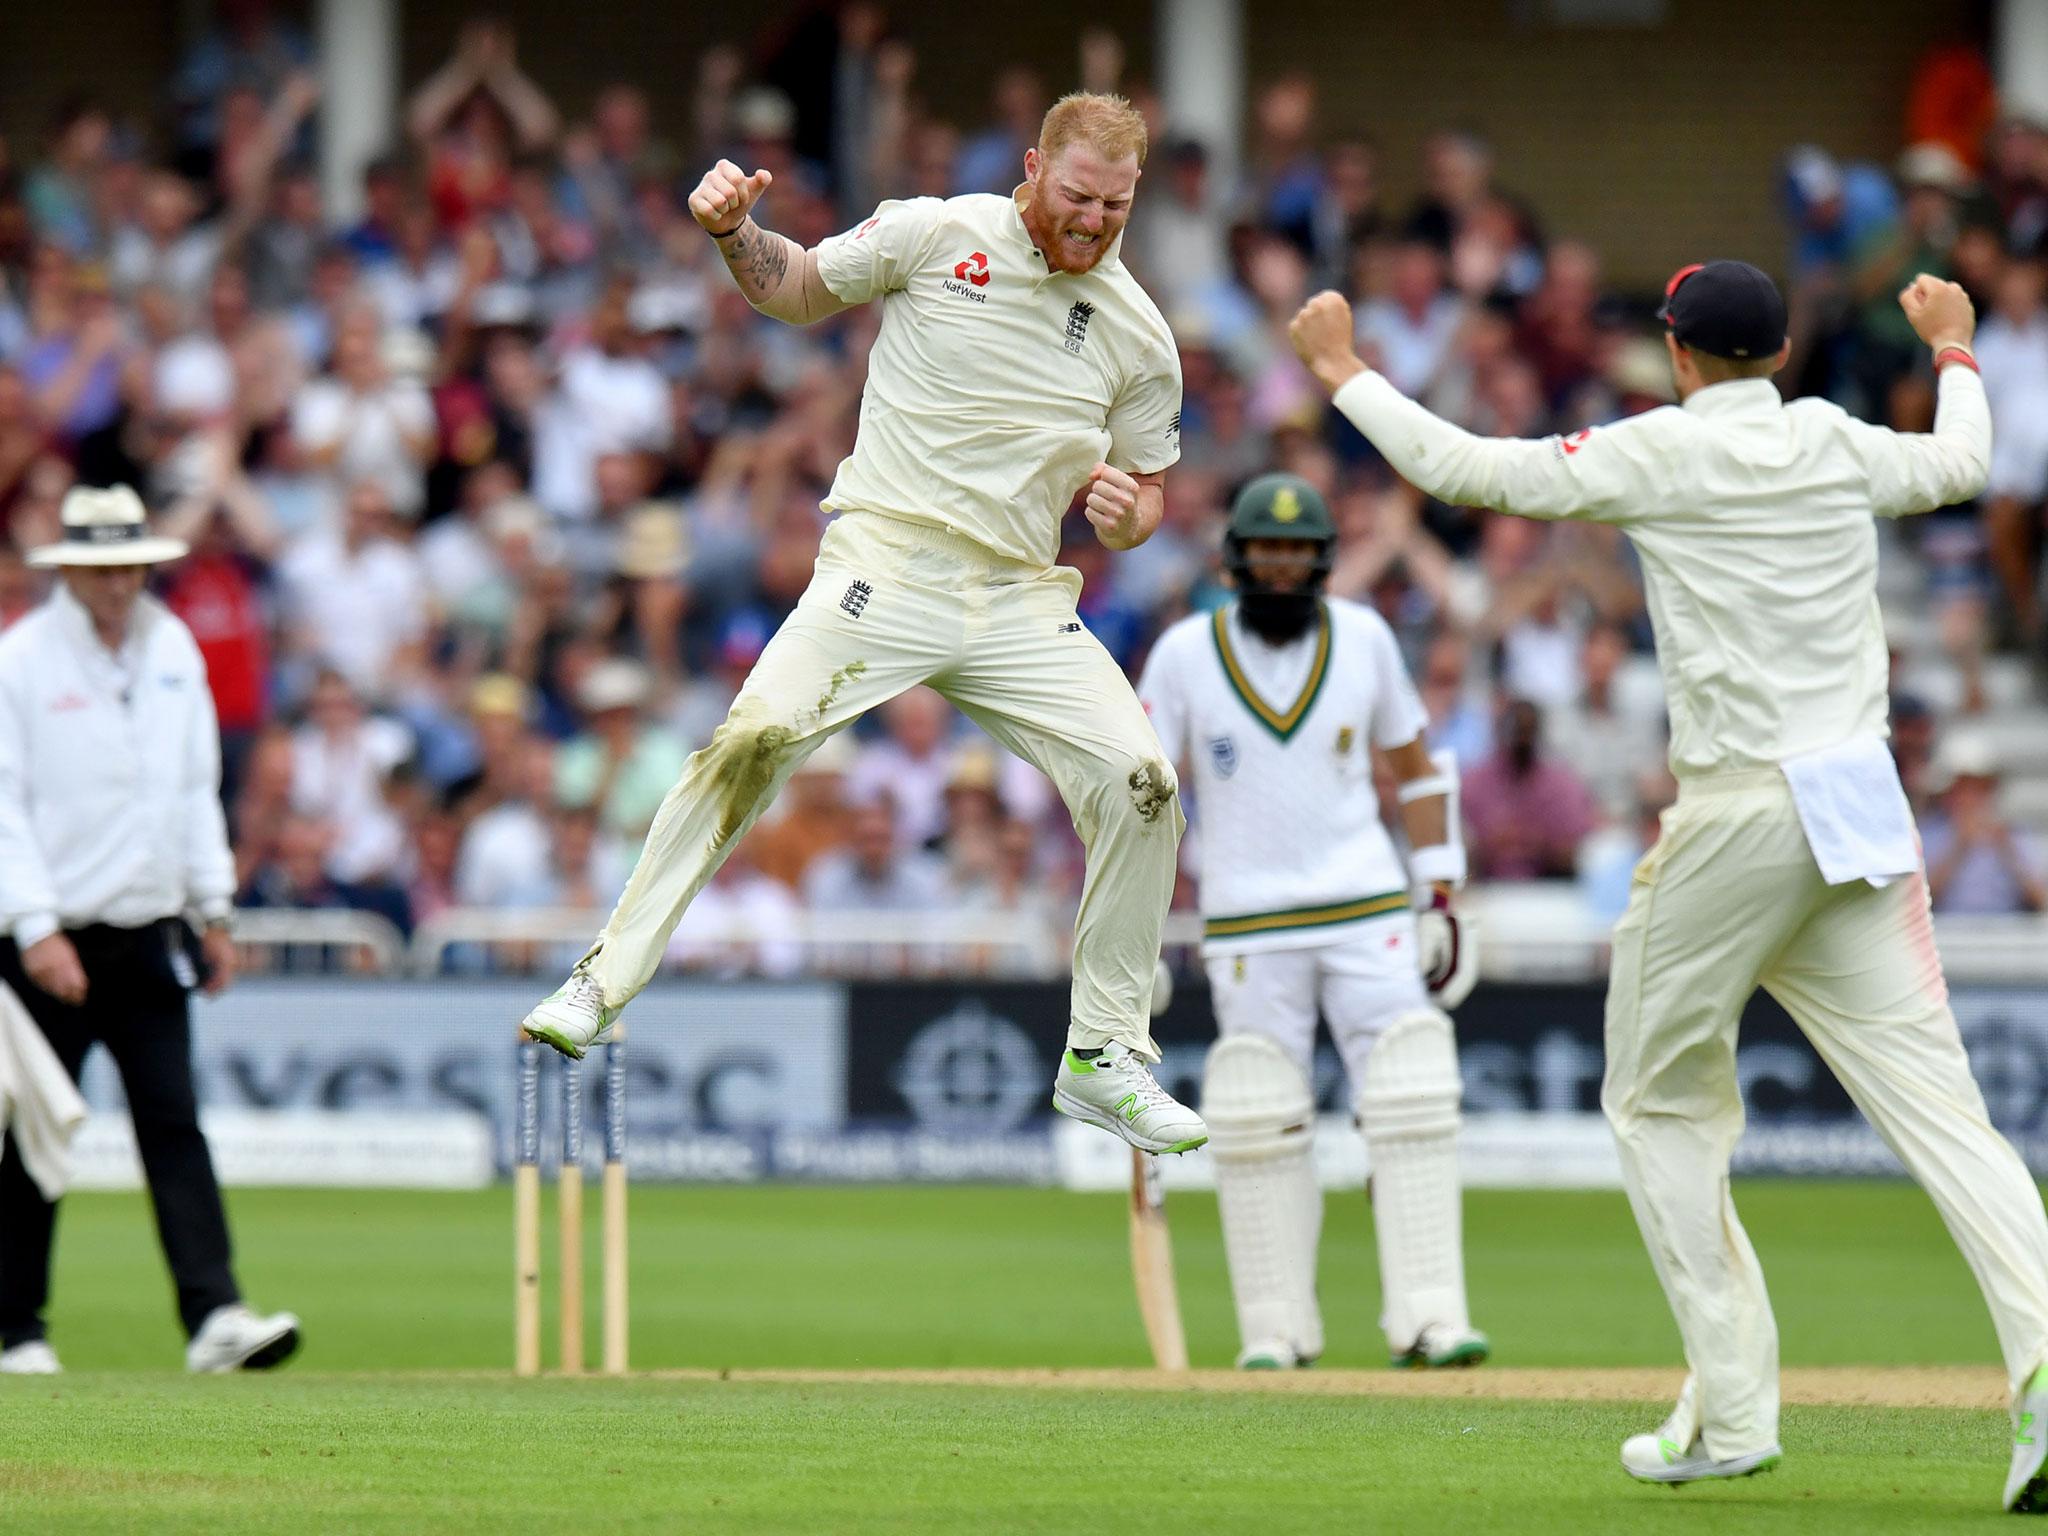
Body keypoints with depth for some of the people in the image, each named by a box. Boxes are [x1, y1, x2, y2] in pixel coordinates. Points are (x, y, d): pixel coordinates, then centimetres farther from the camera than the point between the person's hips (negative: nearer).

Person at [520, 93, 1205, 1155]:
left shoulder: (1139, 338, 6)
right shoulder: (937, 234, -2)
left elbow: (1145, 496, 16)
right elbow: (797, 290, 12)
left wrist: (1125, 510, -9)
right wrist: (734, 231, -9)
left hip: (1021, 601, 3)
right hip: (883, 572, -3)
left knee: (1140, 782, -11)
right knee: (754, 738, -24)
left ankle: (1105, 1057, 4)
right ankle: (604, 981, -14)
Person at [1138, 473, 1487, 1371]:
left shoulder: (1363, 639, 4)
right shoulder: (1185, 654, 0)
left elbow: (1415, 768, 13)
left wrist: (1441, 898, 8)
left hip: (1369, 909, 1)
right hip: (1246, 920, -1)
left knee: (1411, 1105, -9)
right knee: (1257, 1124, -1)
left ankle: (1427, 1320, -9)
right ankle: (1276, 1330, 7)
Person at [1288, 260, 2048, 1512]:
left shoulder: (1658, 455, -4)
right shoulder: (1840, 447, 10)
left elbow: (1465, 469, 0)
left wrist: (1342, 371, 13)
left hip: (1734, 821, -4)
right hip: (1864, 815, 4)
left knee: (1662, 1104, 11)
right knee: (1937, 1103, -3)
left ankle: (1733, 1412, 5)